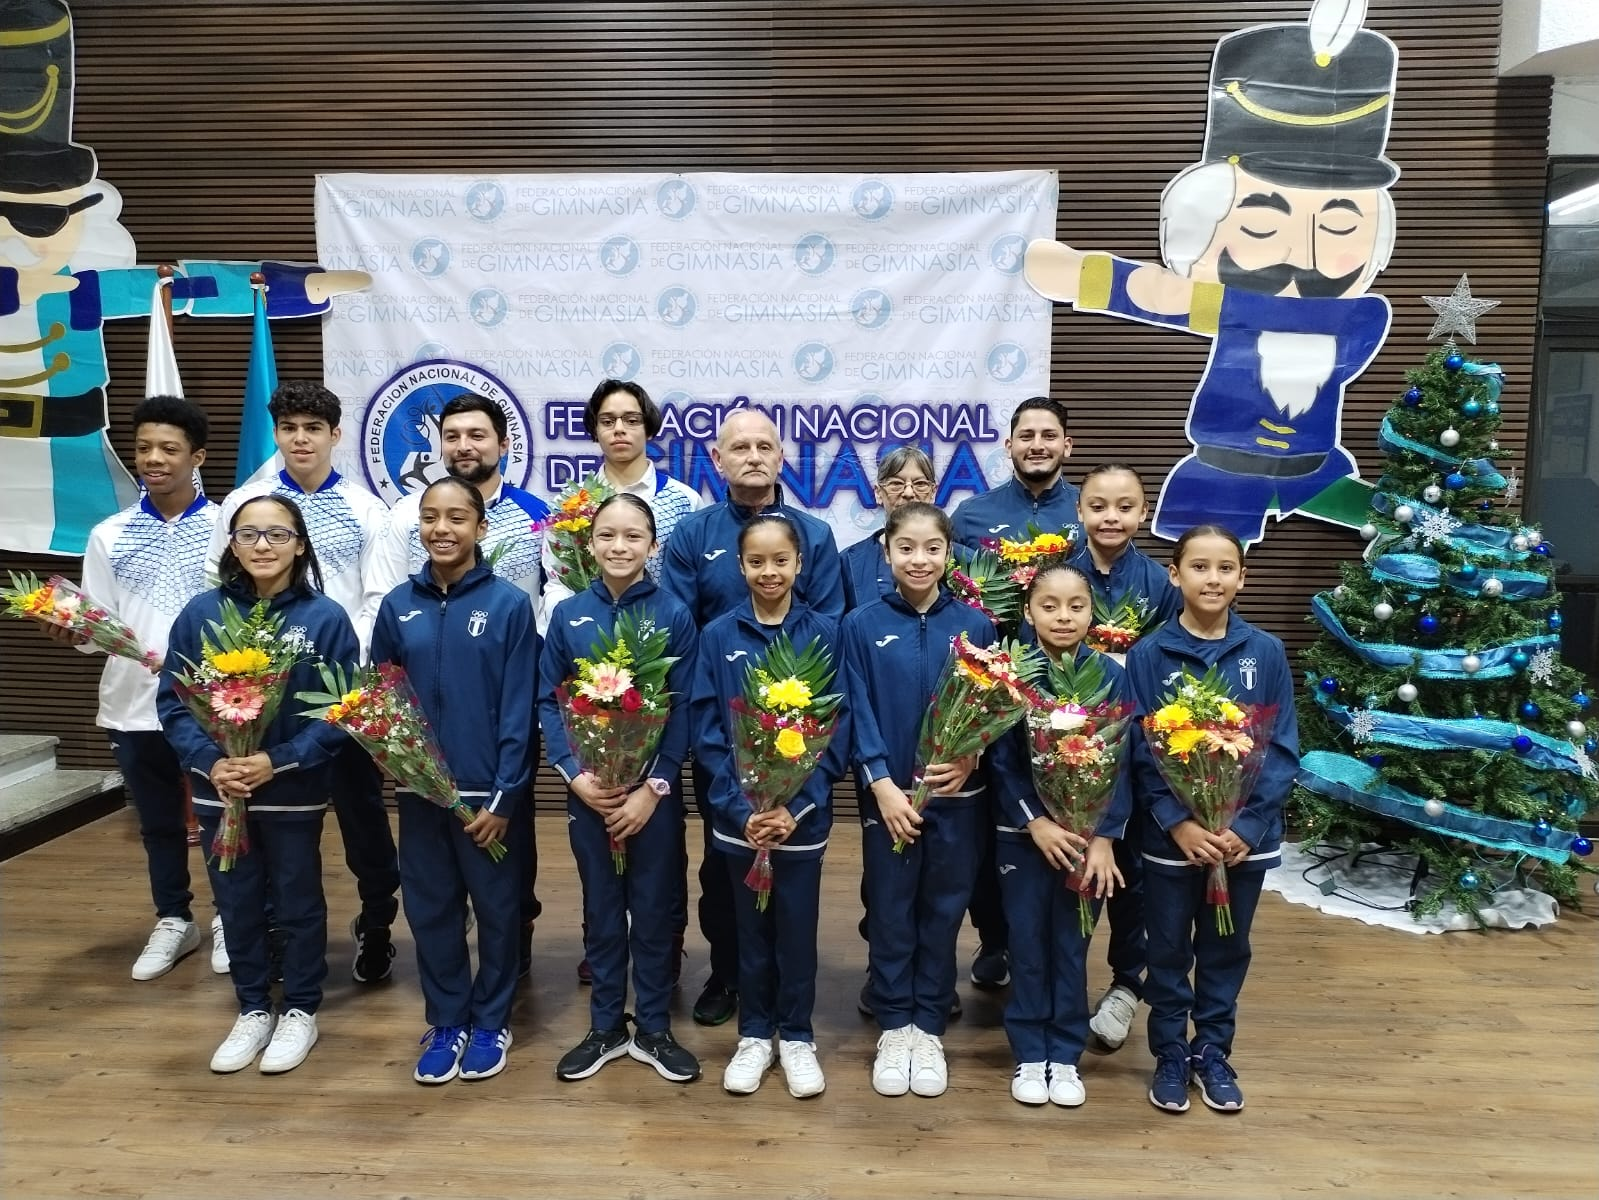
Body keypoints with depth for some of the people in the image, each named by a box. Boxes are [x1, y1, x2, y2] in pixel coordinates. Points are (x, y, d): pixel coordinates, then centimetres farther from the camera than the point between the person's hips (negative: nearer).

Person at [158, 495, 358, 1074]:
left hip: (295, 795, -3)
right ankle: (252, 1010, 34)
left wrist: (278, 760, -20)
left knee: (297, 903, 12)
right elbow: (172, 700, -1)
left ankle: (300, 1012, 29)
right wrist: (210, 761, -15)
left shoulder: (326, 618, -11)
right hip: (218, 792, 3)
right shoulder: (201, 613, -3)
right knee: (237, 904, 16)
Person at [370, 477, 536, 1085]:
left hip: (487, 790, -3)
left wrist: (504, 796, -12)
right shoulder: (398, 605, 3)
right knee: (430, 908, 14)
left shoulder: (508, 604, -8)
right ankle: (446, 1021, 32)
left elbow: (518, 711, -9)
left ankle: (491, 1021, 29)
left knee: (495, 908, 11)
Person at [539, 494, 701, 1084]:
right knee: (601, 909, 13)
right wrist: (574, 774, -11)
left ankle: (653, 1030, 26)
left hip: (656, 790, -1)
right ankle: (606, 1028, 29)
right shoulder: (567, 615, 1)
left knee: (655, 910, 9)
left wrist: (654, 786, -13)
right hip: (589, 791, 2)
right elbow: (547, 702, 1)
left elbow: (684, 710, -7)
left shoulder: (674, 615, -5)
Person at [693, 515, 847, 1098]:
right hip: (738, 817, 1)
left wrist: (797, 806, -13)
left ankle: (797, 1037, 29)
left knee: (797, 930, 11)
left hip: (803, 815, -1)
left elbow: (837, 729, -5)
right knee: (751, 930, 14)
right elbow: (707, 731, -3)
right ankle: (755, 1034, 31)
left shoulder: (823, 633, -5)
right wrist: (742, 809, -12)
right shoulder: (718, 635, -2)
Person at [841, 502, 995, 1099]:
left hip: (957, 797, 1)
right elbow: (858, 713, -5)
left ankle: (928, 1027, 26)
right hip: (887, 794, -1)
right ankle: (894, 1027, 25)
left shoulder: (975, 625, 1)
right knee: (890, 914, 9)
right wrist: (883, 785, -14)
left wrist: (970, 759, -16)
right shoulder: (861, 625, -3)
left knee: (942, 914, 11)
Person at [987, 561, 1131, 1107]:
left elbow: (1120, 763, -5)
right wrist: (1036, 822, -15)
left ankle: (1066, 1055, 26)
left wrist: (1104, 837, -11)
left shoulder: (1110, 675, -5)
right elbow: (1003, 761, -6)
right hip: (1023, 835, 0)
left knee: (1072, 947, 10)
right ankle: (1029, 1055, 24)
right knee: (1027, 946, 9)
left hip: (1087, 835, 1)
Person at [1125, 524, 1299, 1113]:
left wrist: (1247, 825, -13)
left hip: (1246, 834, 2)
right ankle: (1170, 1054, 31)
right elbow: (1140, 751, -8)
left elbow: (1284, 749, -4)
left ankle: (1214, 1052, 36)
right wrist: (1179, 823, -17)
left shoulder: (1267, 653, -3)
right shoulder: (1147, 655, -8)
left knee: (1227, 950, 17)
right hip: (1171, 836, -1)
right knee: (1169, 951, 12)